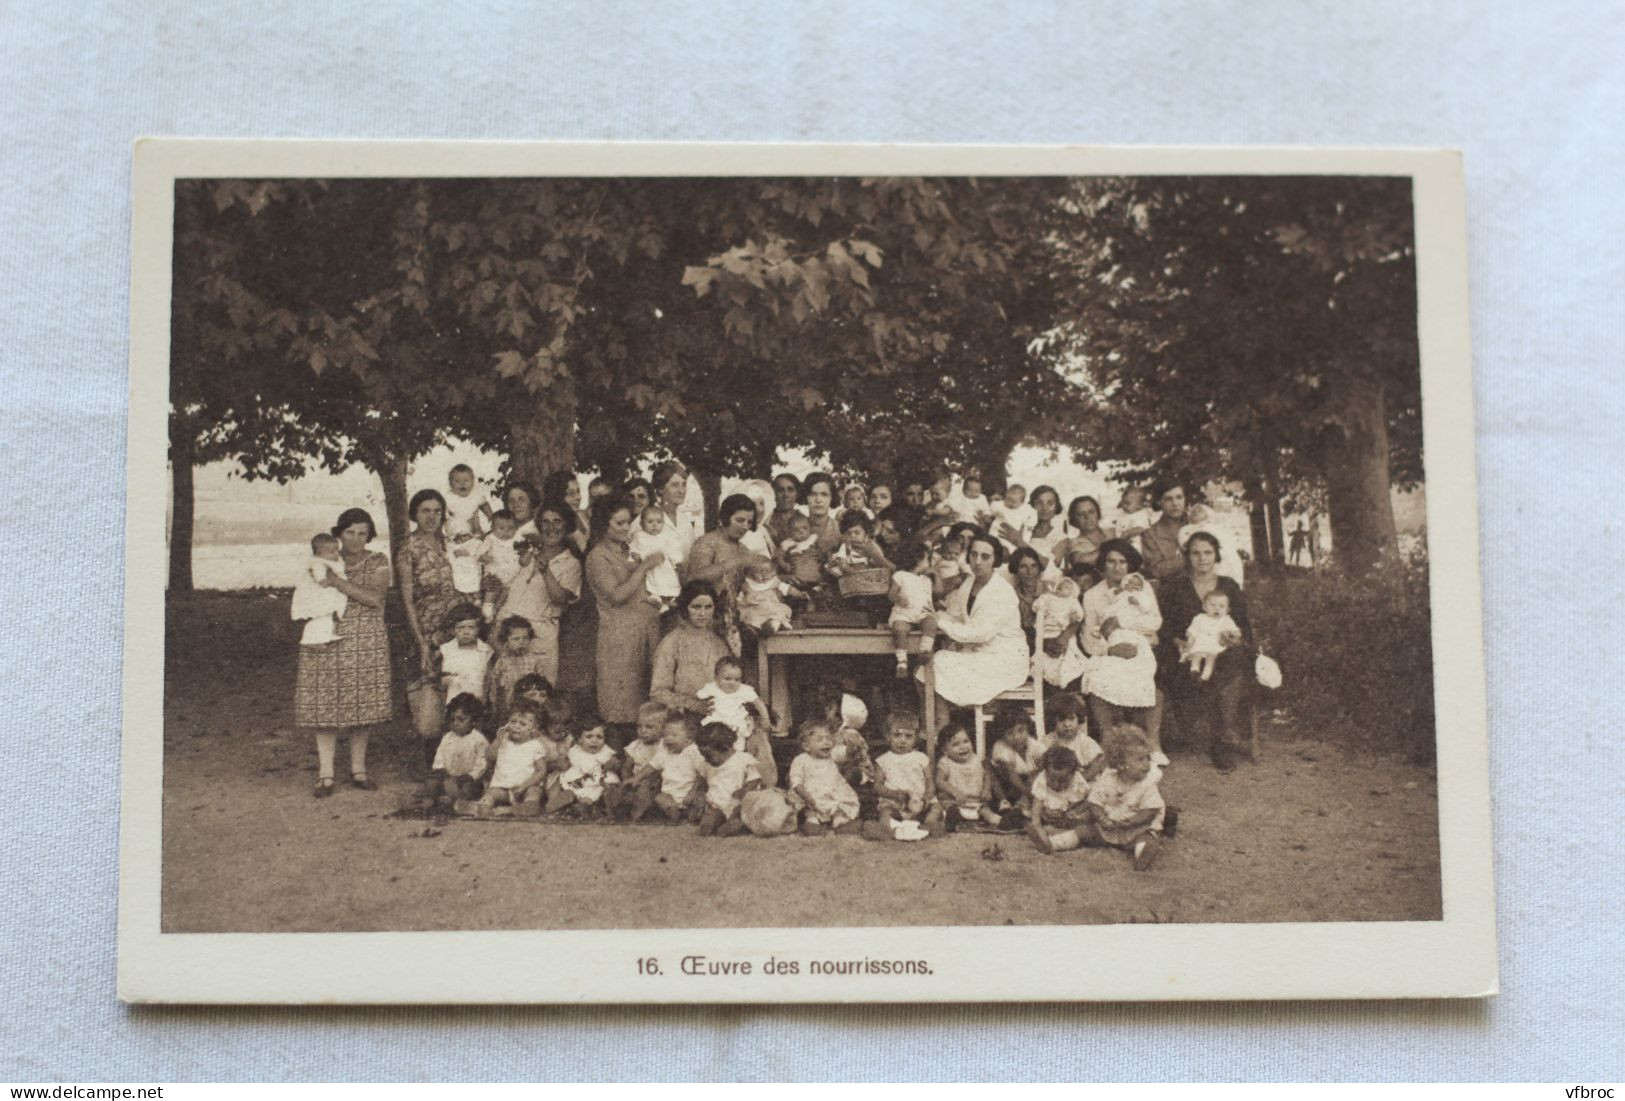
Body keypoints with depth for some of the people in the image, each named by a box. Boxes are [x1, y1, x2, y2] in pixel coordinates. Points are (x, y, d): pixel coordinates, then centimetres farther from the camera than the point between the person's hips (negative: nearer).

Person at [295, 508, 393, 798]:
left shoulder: (378, 562, 5)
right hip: (327, 643, 0)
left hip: (367, 645, 0)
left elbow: (375, 598, -10)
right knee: (326, 707, -6)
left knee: (363, 707, 2)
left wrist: (339, 583, -15)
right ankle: (325, 775, -3)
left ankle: (358, 770, 16)